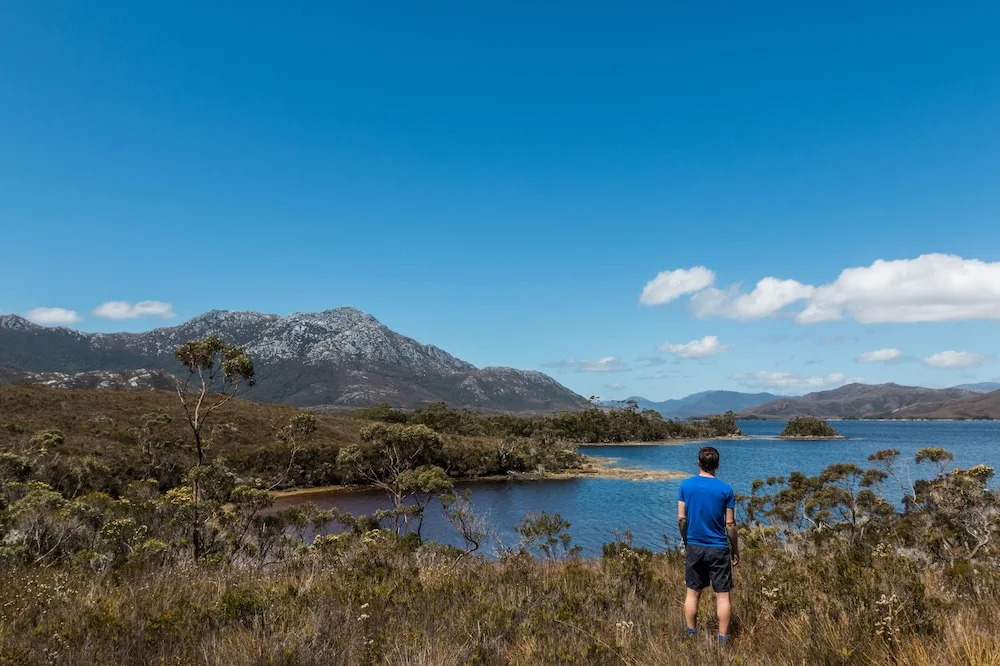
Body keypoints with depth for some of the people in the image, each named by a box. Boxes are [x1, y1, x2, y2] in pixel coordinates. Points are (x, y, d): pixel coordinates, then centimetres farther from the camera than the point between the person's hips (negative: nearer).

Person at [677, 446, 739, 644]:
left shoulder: (686, 485, -3)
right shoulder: (726, 489, -8)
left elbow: (681, 519, -2)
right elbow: (730, 523, -5)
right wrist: (735, 550, 6)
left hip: (694, 547, 2)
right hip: (719, 549, -2)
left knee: (693, 593, 13)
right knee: (722, 595, 6)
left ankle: (690, 635, 20)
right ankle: (722, 639, 9)